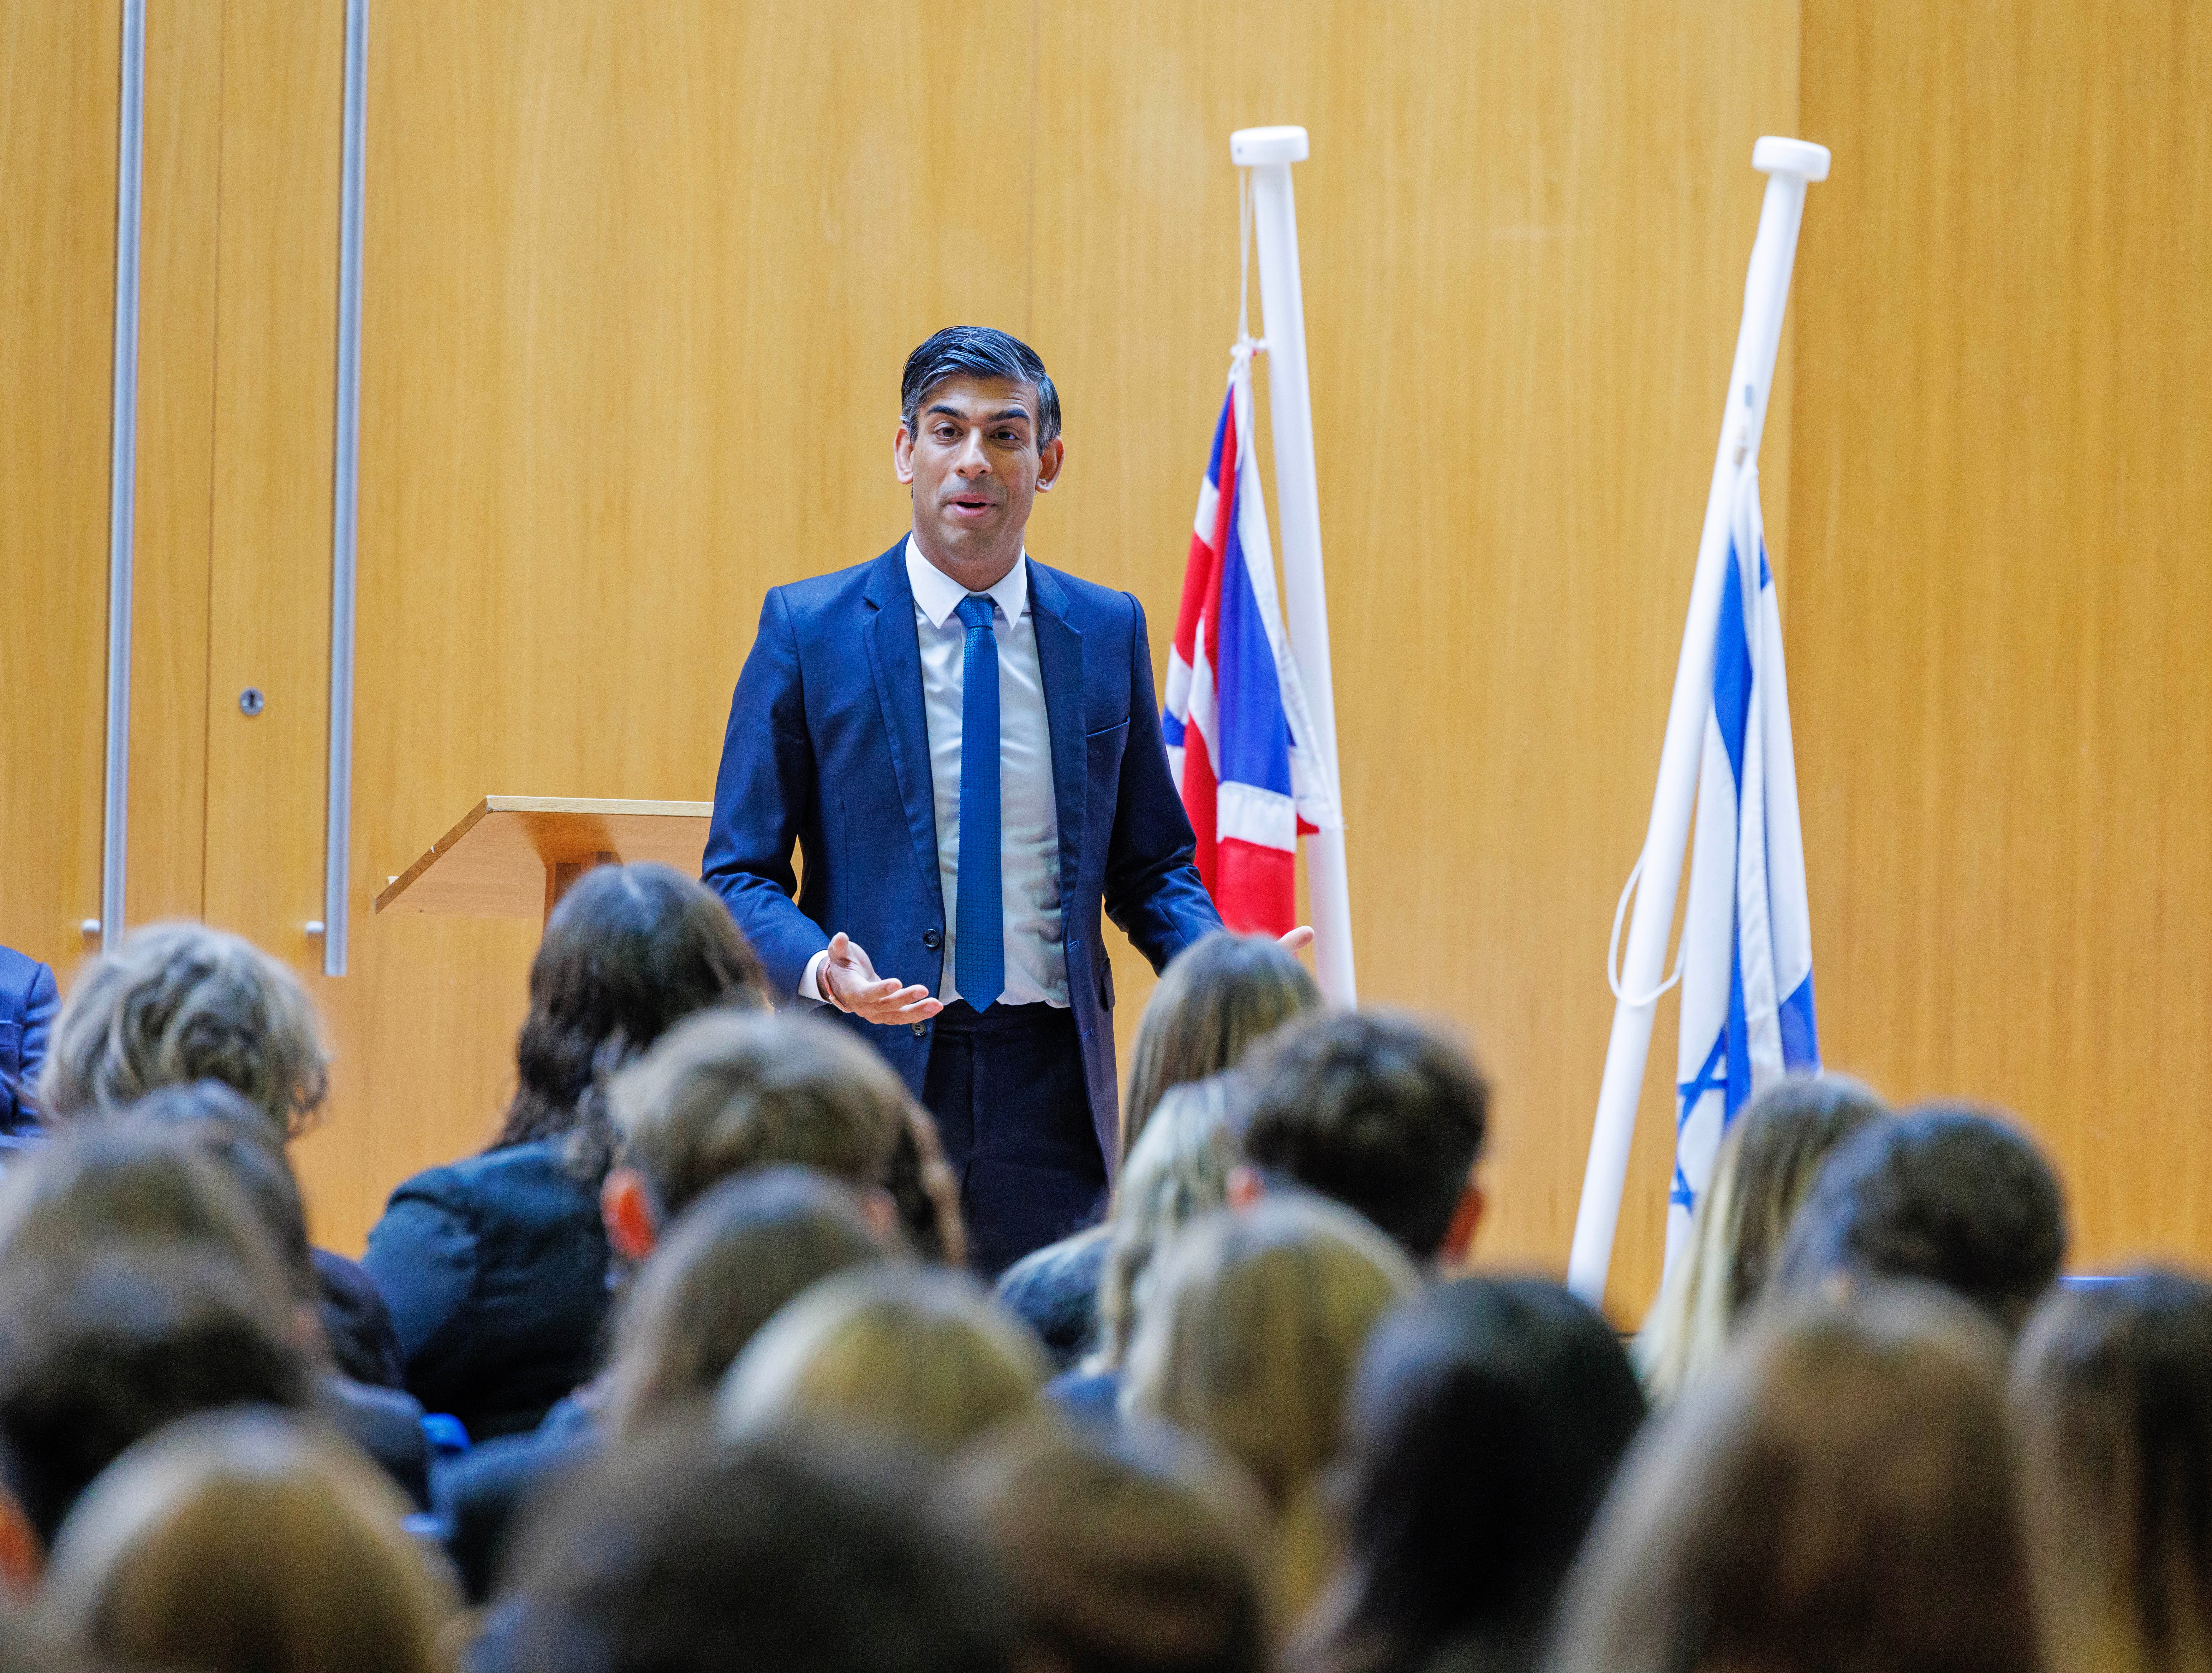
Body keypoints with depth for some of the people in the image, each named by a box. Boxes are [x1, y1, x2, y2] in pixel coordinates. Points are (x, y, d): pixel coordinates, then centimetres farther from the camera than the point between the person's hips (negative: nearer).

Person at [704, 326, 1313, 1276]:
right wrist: (821, 971, -20)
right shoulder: (808, 628, 1)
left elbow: (1152, 864, 15)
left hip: (1053, 1088, 2)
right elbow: (739, 876, 1)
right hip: (873, 1074, -2)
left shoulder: (1108, 631, 10)